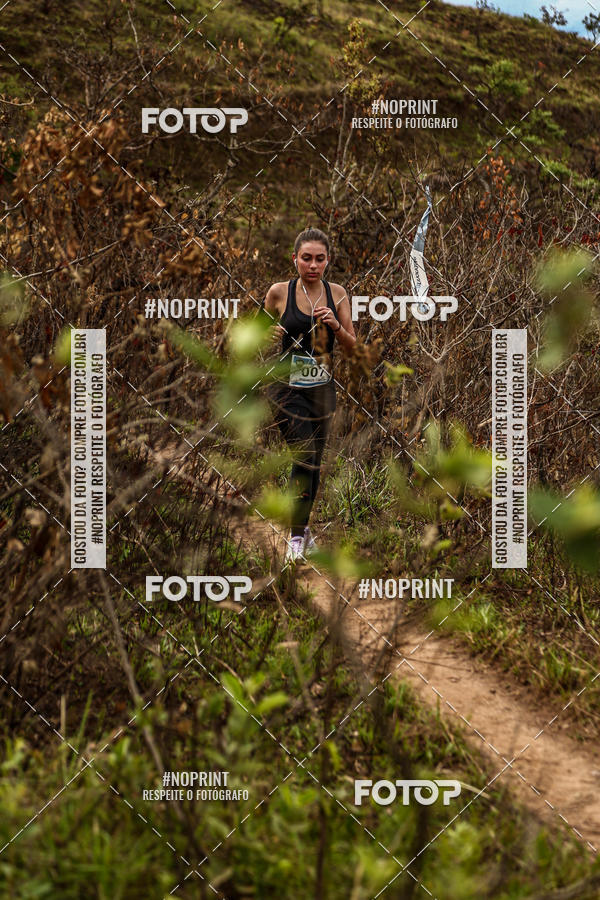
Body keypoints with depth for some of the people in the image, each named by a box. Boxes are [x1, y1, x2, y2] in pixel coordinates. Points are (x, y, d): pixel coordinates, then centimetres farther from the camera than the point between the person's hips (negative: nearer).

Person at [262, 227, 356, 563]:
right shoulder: (279, 292, -6)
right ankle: (297, 536, -5)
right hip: (287, 387, -4)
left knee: (314, 462, 11)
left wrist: (335, 325, -14)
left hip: (323, 389, 4)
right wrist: (271, 335, -15)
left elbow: (351, 346, 6)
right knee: (305, 457, -15)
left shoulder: (337, 293, 3)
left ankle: (302, 528, 27)